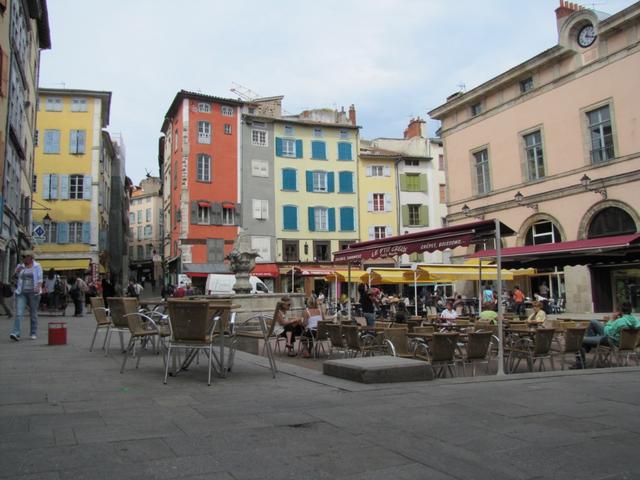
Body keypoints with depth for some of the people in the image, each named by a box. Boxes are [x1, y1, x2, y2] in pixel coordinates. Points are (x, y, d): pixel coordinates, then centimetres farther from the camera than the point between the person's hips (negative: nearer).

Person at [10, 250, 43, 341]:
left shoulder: (37, 266, 3)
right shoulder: (20, 266, 11)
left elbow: (40, 279, -2)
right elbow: (16, 279, 15)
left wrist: (38, 288, -19)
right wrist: (17, 272, -3)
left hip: (33, 293, -2)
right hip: (21, 293, 2)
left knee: (33, 314, 4)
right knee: (19, 313, -11)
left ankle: (34, 333, 12)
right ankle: (15, 333, -19)